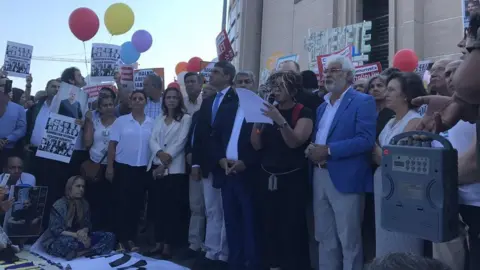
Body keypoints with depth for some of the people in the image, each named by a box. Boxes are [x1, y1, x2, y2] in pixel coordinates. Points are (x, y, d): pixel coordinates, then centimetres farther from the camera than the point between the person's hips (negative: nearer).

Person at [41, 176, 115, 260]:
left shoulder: (84, 204, 6)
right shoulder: (59, 205, -11)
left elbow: (87, 225, 6)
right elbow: (56, 230, -16)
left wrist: (83, 231, -18)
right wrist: (76, 235, -26)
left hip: (79, 238, 6)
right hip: (57, 241, -6)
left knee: (109, 236, -13)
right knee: (67, 242, -43)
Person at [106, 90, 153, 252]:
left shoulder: (152, 123, 3)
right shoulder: (121, 121, -1)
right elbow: (112, 144, -1)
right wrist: (109, 167, -6)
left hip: (143, 169, 2)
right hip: (122, 167, -2)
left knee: (136, 205, 8)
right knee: (120, 204, 2)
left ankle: (130, 238, 20)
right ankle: (120, 239, 11)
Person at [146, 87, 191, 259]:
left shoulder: (186, 118, 0)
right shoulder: (159, 120, 16)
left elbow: (181, 142, -8)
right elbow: (152, 140, 6)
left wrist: (166, 162, -12)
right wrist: (160, 153, -15)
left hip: (175, 168, -5)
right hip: (157, 167, 5)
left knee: (172, 207, -2)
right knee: (158, 206, 7)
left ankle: (168, 245, 6)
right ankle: (159, 243, 16)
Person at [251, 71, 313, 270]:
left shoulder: (303, 113, -3)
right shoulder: (269, 110, 11)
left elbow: (294, 142, -17)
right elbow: (257, 145, 4)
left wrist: (280, 120, -30)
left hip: (292, 180, -4)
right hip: (266, 178, 4)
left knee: (292, 228, -5)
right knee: (268, 226, 4)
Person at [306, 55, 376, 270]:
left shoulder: (363, 101, -5)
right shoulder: (322, 106, 19)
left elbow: (366, 140, -17)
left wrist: (328, 150, -19)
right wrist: (311, 150, -3)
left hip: (345, 179, -7)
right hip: (319, 177, 7)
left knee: (349, 241, 3)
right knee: (325, 239, 16)